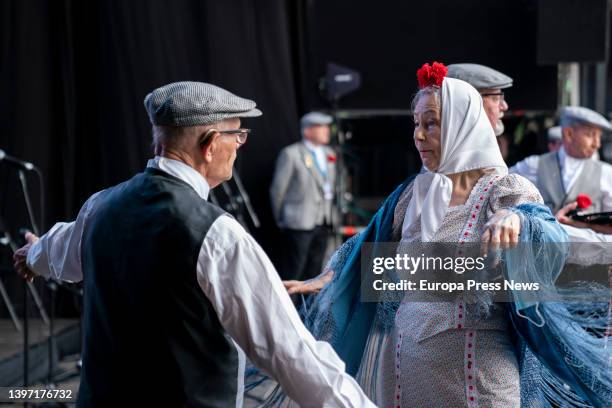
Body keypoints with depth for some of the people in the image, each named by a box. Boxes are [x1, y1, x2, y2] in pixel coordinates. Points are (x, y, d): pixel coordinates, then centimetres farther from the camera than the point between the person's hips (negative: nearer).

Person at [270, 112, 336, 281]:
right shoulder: (290, 154, -8)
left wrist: (329, 215, 15)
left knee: (313, 271, 11)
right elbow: (277, 189, -5)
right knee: (291, 272, -5)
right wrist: (281, 220, 1)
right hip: (299, 223, -7)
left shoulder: (328, 153, 12)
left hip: (322, 223, 7)